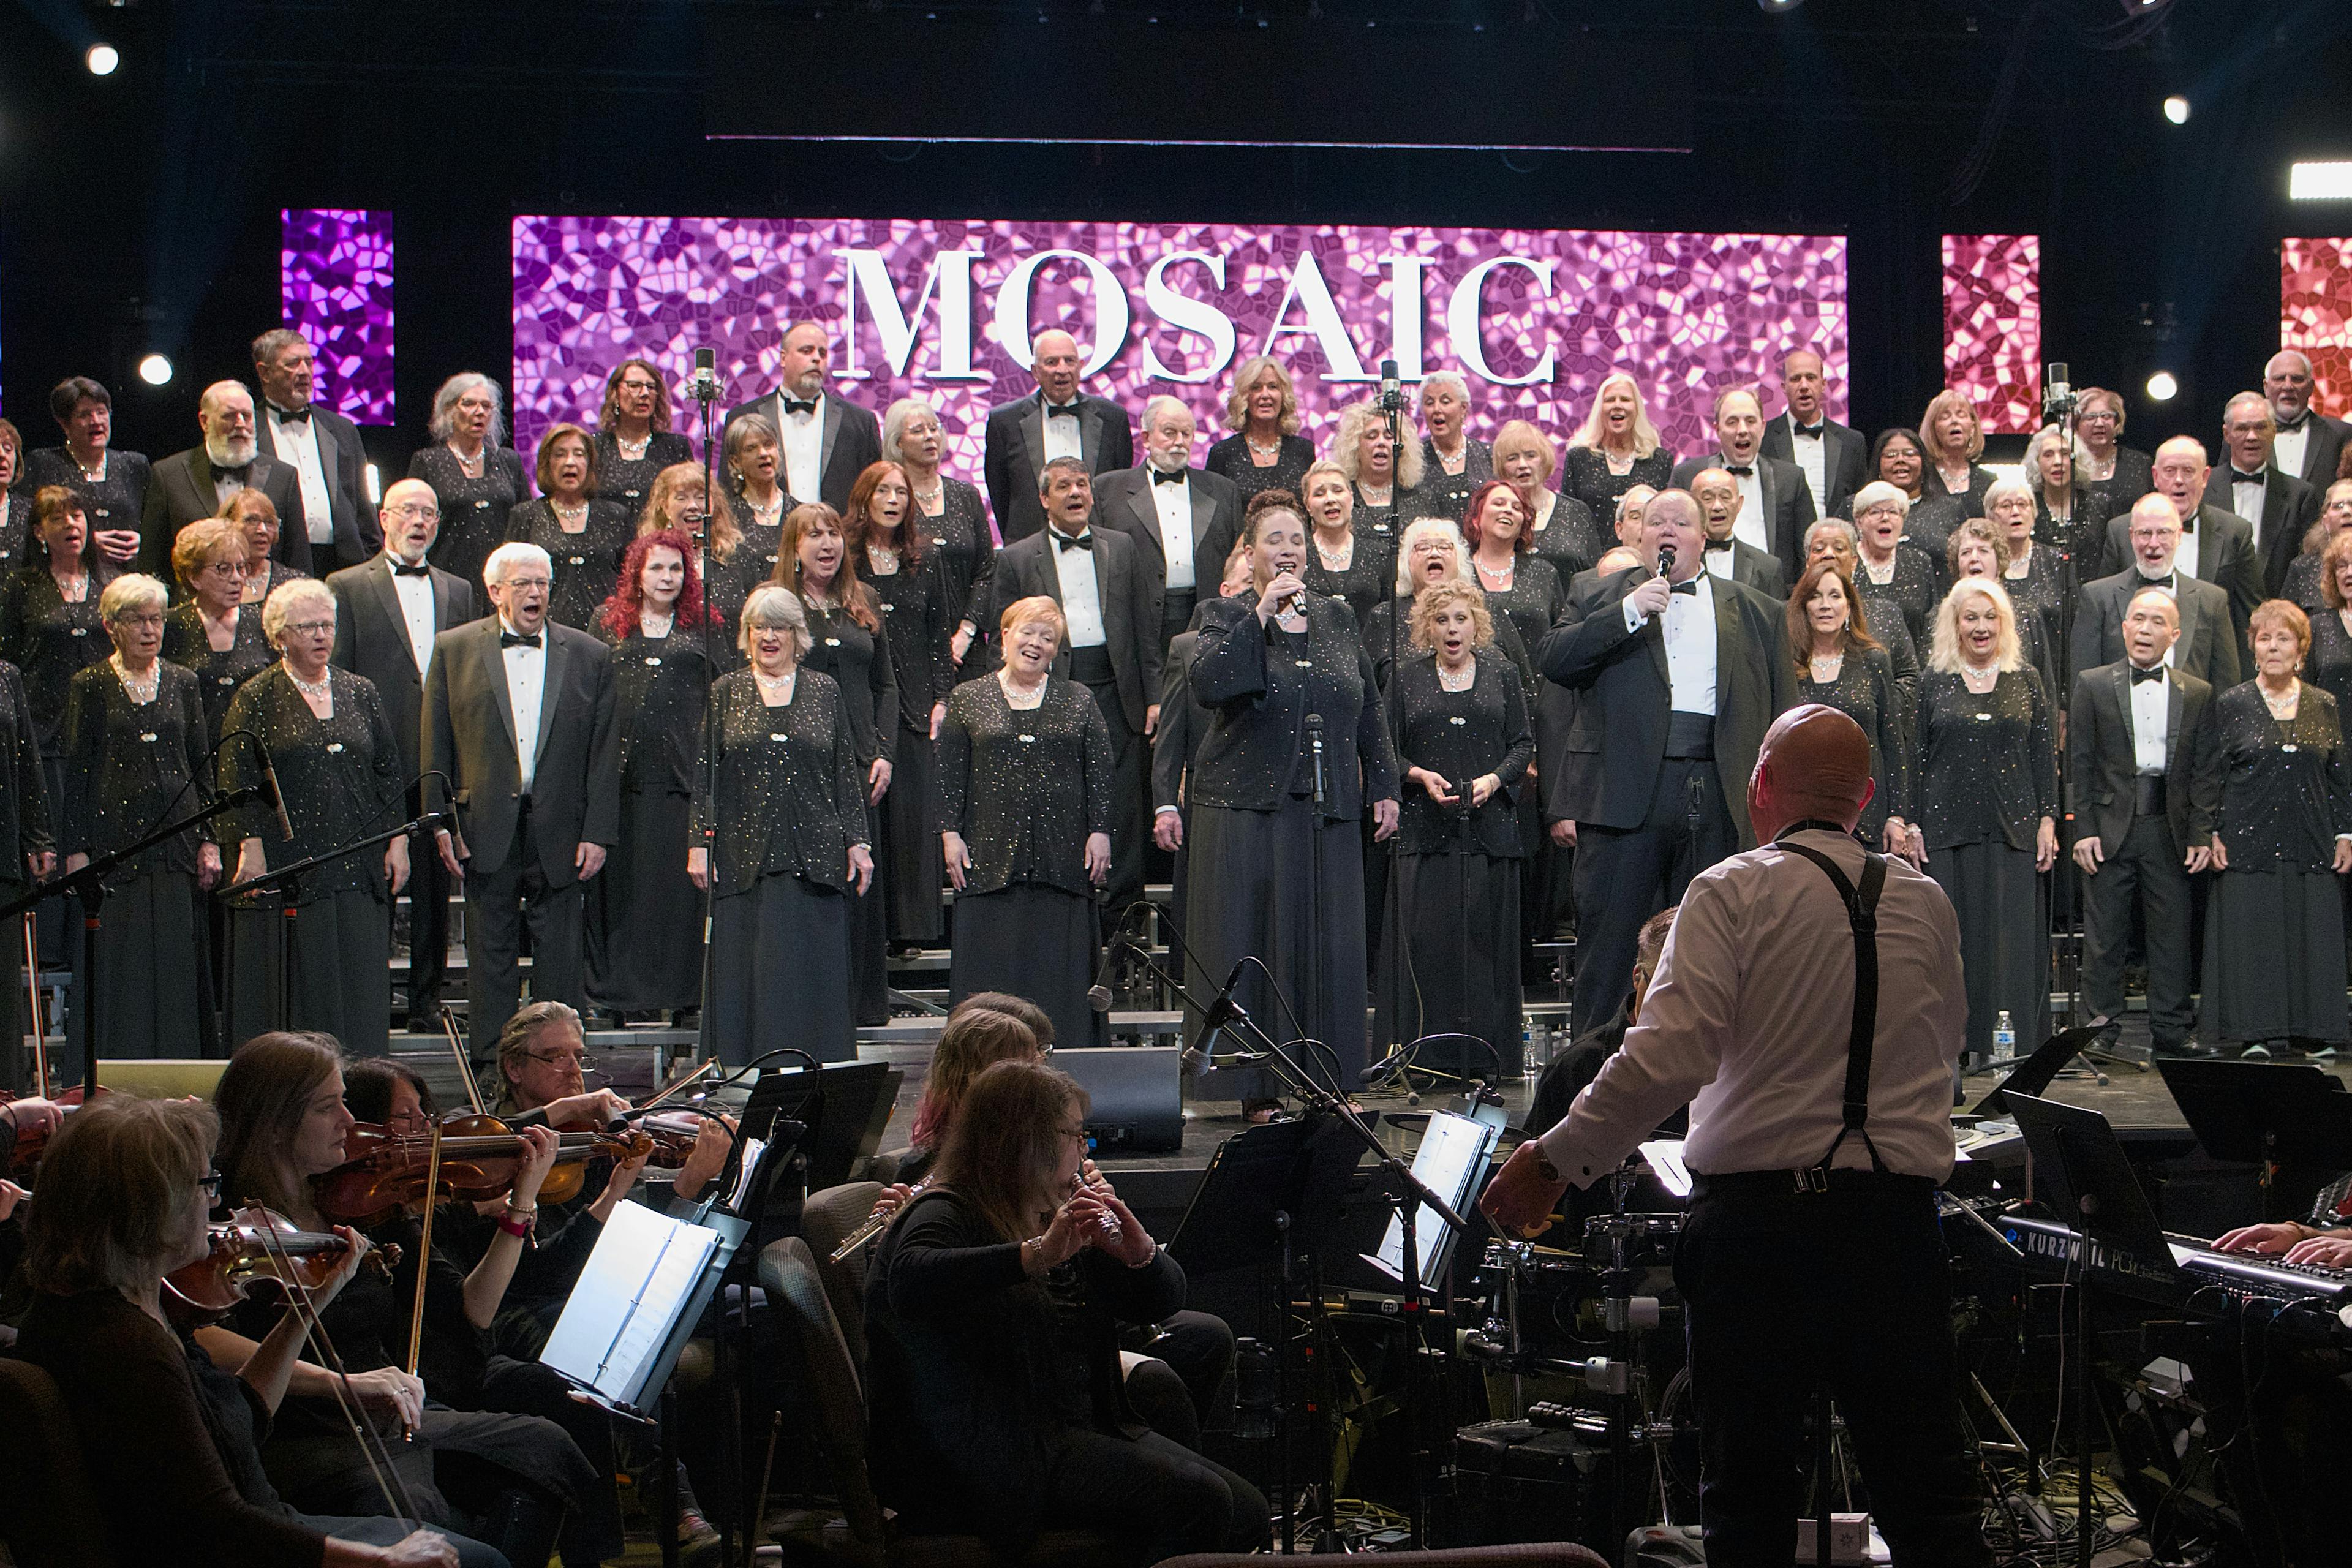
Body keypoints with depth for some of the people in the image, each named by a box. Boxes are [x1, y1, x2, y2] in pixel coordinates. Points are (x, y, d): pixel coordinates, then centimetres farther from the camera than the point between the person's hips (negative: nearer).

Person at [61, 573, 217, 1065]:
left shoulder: (182, 683, 10)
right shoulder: (90, 687, 3)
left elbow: (202, 766, 12)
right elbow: (75, 773, 1)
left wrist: (209, 840, 4)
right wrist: (76, 850, -6)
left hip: (177, 839, 3)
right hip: (115, 837, -3)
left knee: (178, 963, 0)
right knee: (118, 966, -3)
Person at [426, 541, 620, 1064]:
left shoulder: (588, 657, 6)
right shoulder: (453, 650, 6)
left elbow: (605, 755, 5)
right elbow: (436, 747, 5)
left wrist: (598, 833, -2)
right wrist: (442, 824, -3)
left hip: (560, 831, 0)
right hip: (486, 830, 0)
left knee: (560, 956, 4)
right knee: (490, 952, 5)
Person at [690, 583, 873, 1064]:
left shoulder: (825, 692, 10)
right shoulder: (725, 693, 8)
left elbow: (847, 772, 10)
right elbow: (703, 773, 6)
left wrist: (857, 842, 4)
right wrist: (699, 842, -2)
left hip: (815, 855, 1)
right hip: (745, 856, 0)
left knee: (816, 967, -1)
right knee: (747, 970, -2)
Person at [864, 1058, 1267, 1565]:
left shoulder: (1058, 1217, 17)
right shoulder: (949, 1215, -9)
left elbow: (1163, 1301, 16)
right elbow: (910, 1281, -34)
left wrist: (1140, 1252, -7)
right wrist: (1038, 1254, -41)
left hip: (1086, 1430, 9)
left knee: (1245, 1511, -5)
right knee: (1196, 1501, -23)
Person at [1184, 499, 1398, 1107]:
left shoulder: (1336, 618, 13)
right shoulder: (1226, 617, 1)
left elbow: (1370, 709, 19)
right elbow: (1207, 684, -19)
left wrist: (1383, 786, 13)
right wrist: (1261, 616, -21)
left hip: (1328, 810, 4)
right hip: (1248, 809, -4)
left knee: (1328, 946, 4)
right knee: (1251, 945, -4)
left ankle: (1328, 1082, 10)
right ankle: (1253, 1087, 0)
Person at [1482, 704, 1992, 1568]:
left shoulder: (1732, 893, -6)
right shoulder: (1927, 905, 8)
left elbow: (1669, 1057, -16)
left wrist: (1554, 1161, -9)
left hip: (1757, 1213, -3)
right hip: (1898, 1220, 3)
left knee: (1748, 1498, 5)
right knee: (1929, 1496, 6)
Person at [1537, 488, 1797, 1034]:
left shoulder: (1756, 614, 17)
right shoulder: (1598, 599, 13)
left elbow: (1785, 717, 14)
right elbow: (1550, 660, -4)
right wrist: (1630, 611, -11)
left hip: (1717, 801, 1)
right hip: (1627, 795, -1)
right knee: (1609, 943, -1)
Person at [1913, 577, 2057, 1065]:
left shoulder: (2025, 680, 9)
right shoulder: (1933, 682, 6)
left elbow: (2045, 755, 9)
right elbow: (1915, 757, 5)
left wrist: (2048, 819, 1)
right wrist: (1913, 825, -1)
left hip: (2013, 824, 1)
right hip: (1949, 826, -1)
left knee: (2014, 932, -2)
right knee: (1956, 934, -1)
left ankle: (2014, 1045, 2)